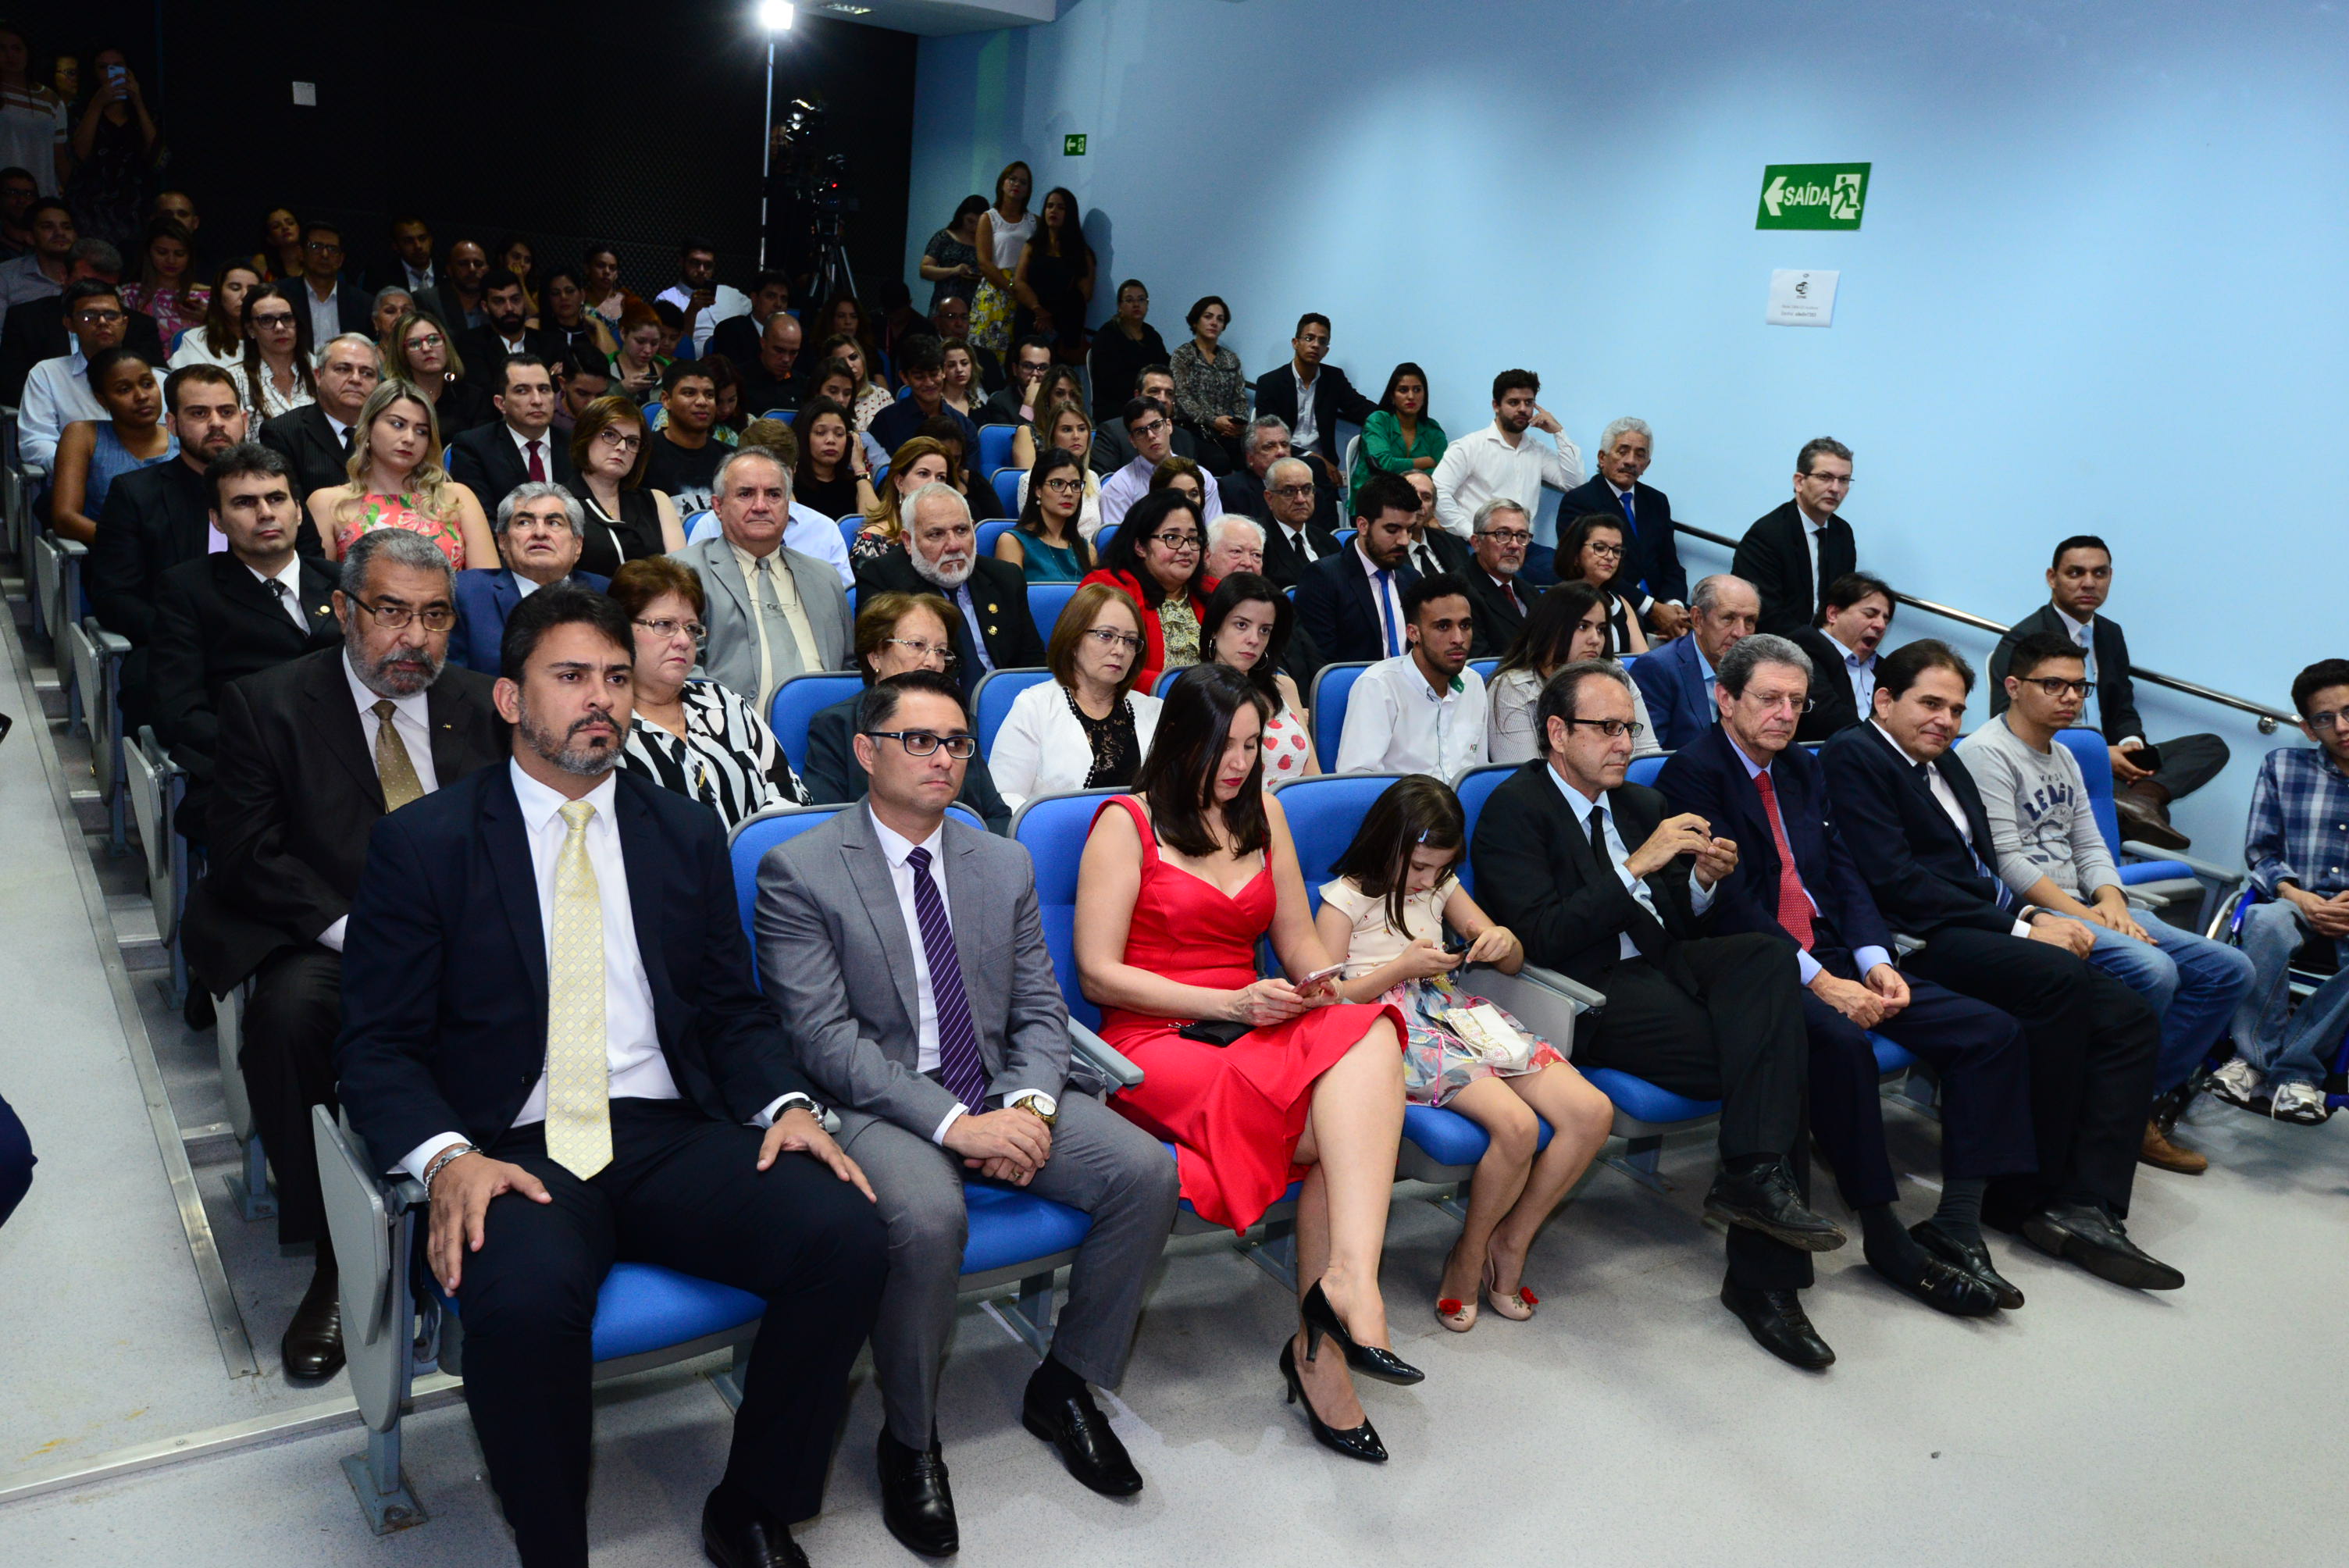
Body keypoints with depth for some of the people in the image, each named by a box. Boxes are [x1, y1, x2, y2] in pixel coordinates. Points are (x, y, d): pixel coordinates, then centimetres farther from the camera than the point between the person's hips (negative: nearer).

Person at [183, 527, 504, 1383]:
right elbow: (245, 853, -5)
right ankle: (333, 1257, -20)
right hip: (326, 943, -1)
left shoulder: (484, 705, 11)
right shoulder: (268, 703, 2)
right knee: (287, 1014, -34)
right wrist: (356, 931, -17)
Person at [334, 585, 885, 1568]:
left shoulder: (686, 836, 14)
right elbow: (377, 1045, 1)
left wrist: (784, 1104, -6)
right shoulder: (423, 843, 4)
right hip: (517, 1154, -3)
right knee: (522, 1299, -36)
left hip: (671, 1140, 3)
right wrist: (445, 1158, -18)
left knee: (846, 1235, -23)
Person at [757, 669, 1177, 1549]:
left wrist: (1031, 1105, -11)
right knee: (926, 1216, -36)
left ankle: (1064, 1386, 6)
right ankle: (909, 1441, -8)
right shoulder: (800, 872, -5)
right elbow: (823, 1038, -13)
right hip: (881, 1107, -5)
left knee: (1146, 1173, -16)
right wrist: (952, 1122, -22)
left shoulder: (1004, 865, 12)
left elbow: (1039, 1010, 11)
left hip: (1001, 1095, 5)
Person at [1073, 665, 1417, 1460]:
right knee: (1341, 1128, -31)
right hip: (1155, 1041, -5)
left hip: (1254, 1028, 5)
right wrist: (1231, 1003, -14)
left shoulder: (1263, 814, 18)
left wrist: (1321, 986, -5)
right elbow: (1098, 974, -6)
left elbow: (1299, 941, 20)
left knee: (1367, 1035, -31)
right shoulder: (1126, 823, 1)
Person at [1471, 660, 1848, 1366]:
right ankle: (1762, 1276, -15)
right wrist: (1638, 864, -18)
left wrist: (1702, 881, -2)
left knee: (1767, 953, -25)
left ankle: (1753, 1175, -26)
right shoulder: (1513, 810, -3)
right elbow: (1542, 938, -15)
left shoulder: (1641, 803, 22)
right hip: (1592, 996, -7)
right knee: (1776, 1053, -24)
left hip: (1663, 965, 7)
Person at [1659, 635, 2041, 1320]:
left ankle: (1957, 1225, -7)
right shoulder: (1693, 773, -6)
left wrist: (1875, 961, -4)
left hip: (1834, 960, 8)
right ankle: (1887, 1239, -22)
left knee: (1993, 1032, -6)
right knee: (1841, 1043, -37)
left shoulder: (1803, 768, 20)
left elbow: (1843, 873, 14)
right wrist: (1818, 981, -20)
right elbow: (1728, 899, -15)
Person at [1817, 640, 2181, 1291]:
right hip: (1919, 942, -9)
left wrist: (2032, 915, -1)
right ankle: (2026, 1196, -20)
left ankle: (2088, 1205, -17)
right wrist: (2018, 928, -13)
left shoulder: (1946, 763, 25)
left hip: (1981, 933, 9)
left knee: (2128, 1015, -10)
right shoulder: (1854, 755, -3)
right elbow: (1894, 880, -14)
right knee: (2058, 976, -31)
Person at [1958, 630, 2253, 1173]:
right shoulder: (1985, 752, -8)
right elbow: (2006, 860, -15)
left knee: (2229, 969, -1)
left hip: (2085, 908, 9)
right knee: (2152, 970, -31)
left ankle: (2150, 1101, 2)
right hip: (2025, 911, -9)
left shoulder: (2063, 757, 22)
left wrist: (2110, 900, -4)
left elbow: (2089, 845, 17)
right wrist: (2082, 915, -17)